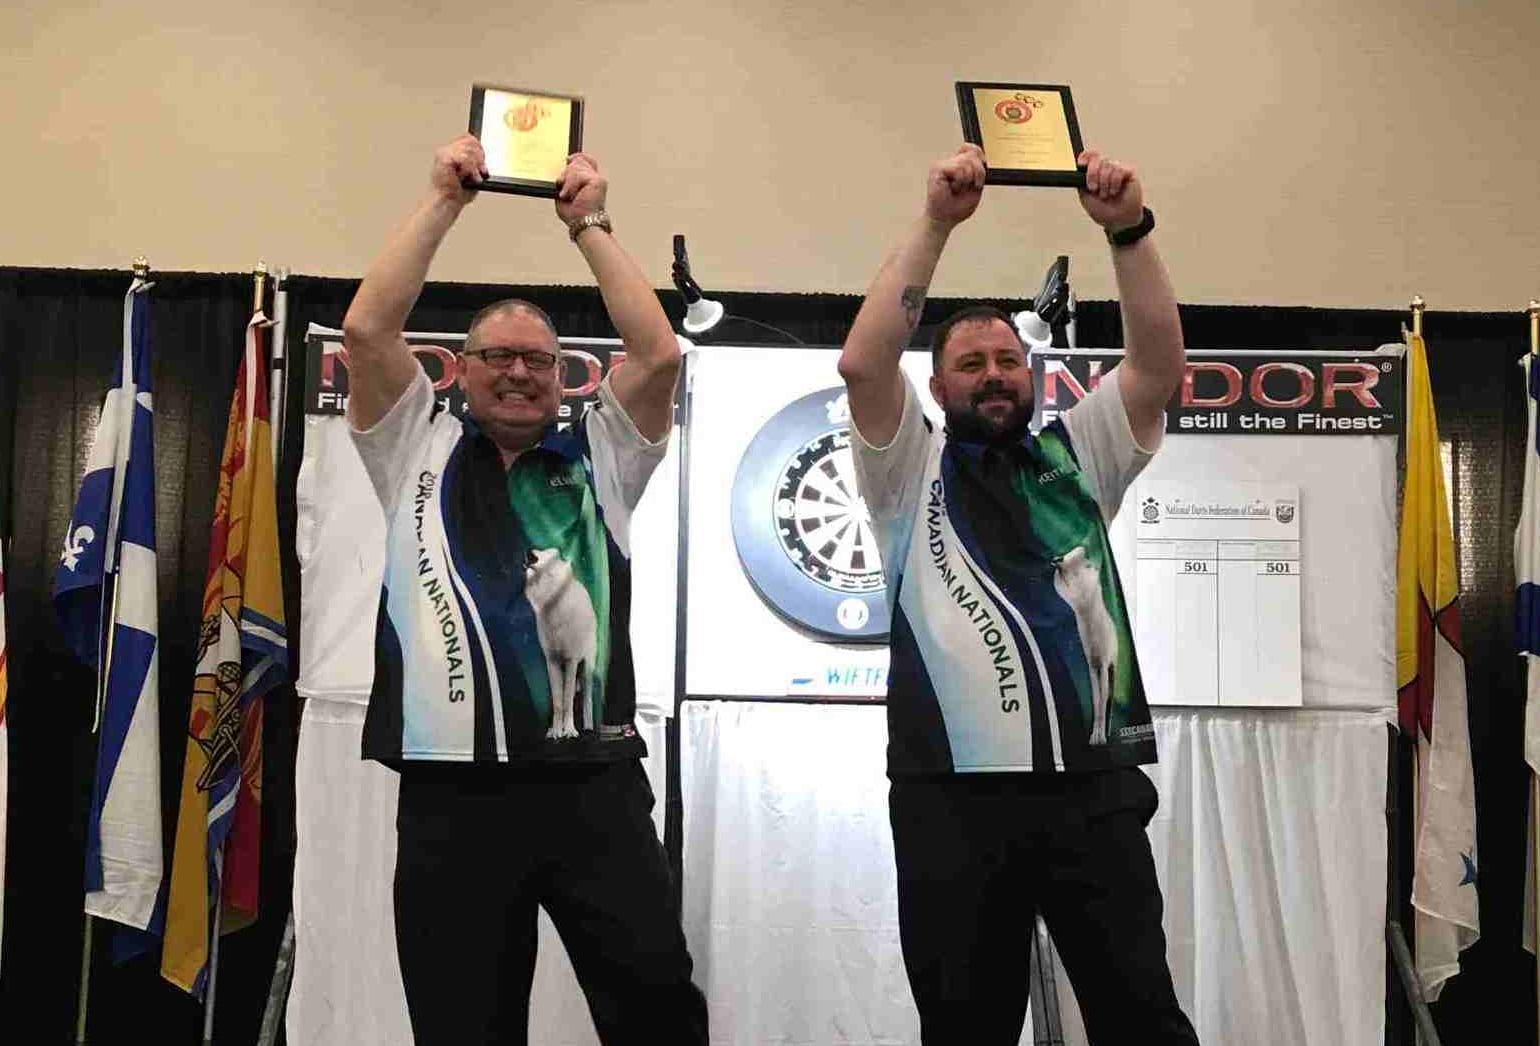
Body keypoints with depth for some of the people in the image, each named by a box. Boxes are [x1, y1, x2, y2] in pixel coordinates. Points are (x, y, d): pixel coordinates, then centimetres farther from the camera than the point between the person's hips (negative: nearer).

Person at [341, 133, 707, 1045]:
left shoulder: (597, 460, 14)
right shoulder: (420, 453, 14)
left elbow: (660, 353, 2)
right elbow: (368, 330, 2)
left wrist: (589, 222, 9)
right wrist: (445, 200, 7)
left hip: (595, 784, 0)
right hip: (452, 791, 0)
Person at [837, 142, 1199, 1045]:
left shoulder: (1078, 457, 16)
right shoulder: (912, 471, 10)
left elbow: (1160, 365, 2)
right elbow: (862, 363, -6)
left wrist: (1128, 229, -9)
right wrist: (937, 223, -10)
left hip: (1094, 785, 2)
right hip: (954, 795, -1)